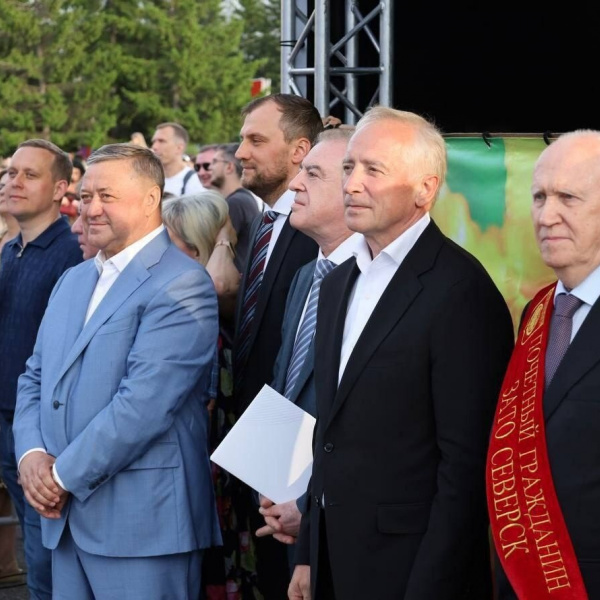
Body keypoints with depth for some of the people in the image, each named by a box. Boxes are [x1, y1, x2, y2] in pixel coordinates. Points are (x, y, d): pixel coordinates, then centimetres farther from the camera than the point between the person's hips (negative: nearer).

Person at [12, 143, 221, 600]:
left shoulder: (180, 285, -11)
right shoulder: (74, 281, 18)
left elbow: (144, 403, -19)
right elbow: (35, 378, 17)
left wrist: (65, 476, -13)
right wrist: (32, 454, -2)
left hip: (143, 521, -7)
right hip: (67, 520, 7)